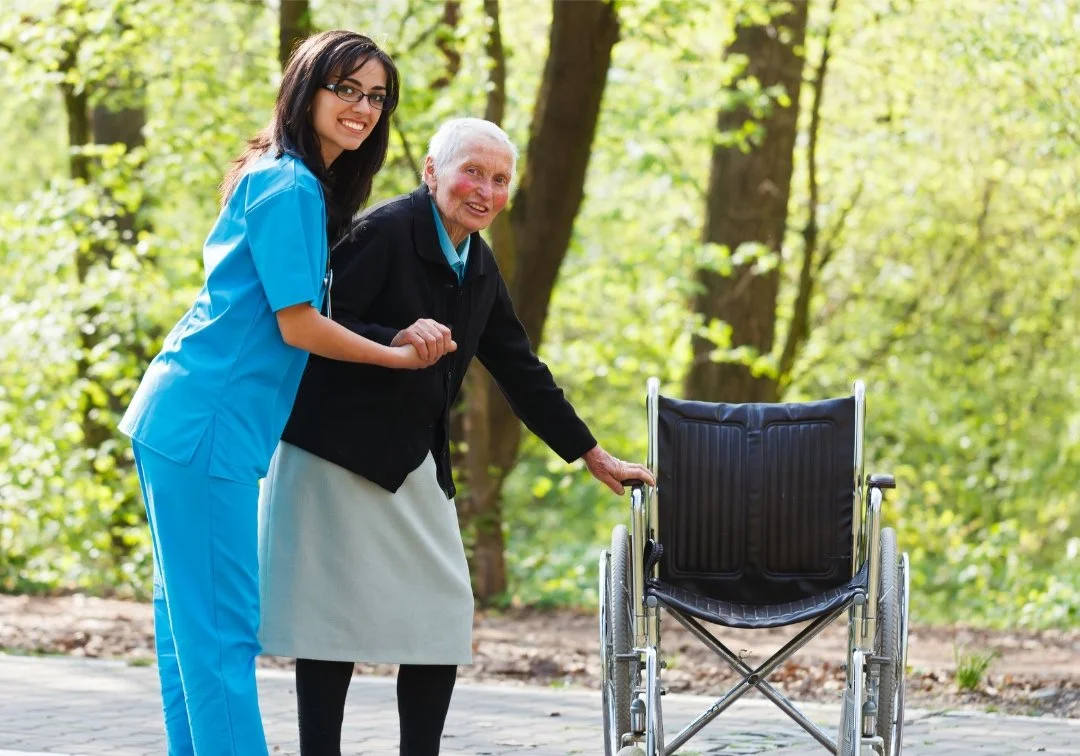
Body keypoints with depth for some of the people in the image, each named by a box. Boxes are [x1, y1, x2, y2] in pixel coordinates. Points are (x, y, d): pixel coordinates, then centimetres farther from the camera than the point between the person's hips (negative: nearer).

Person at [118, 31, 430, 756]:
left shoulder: (286, 181, 19)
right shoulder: (290, 187, -12)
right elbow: (297, 325, -14)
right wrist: (398, 356, -2)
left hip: (181, 418, 10)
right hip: (208, 425, -10)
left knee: (191, 622, 12)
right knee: (222, 628, -10)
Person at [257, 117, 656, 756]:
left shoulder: (478, 265, 10)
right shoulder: (383, 232, -14)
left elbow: (520, 369, 17)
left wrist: (595, 456, 20)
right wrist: (397, 341, -35)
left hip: (416, 466, 8)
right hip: (338, 457, -8)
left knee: (444, 623, 4)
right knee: (335, 619, -6)